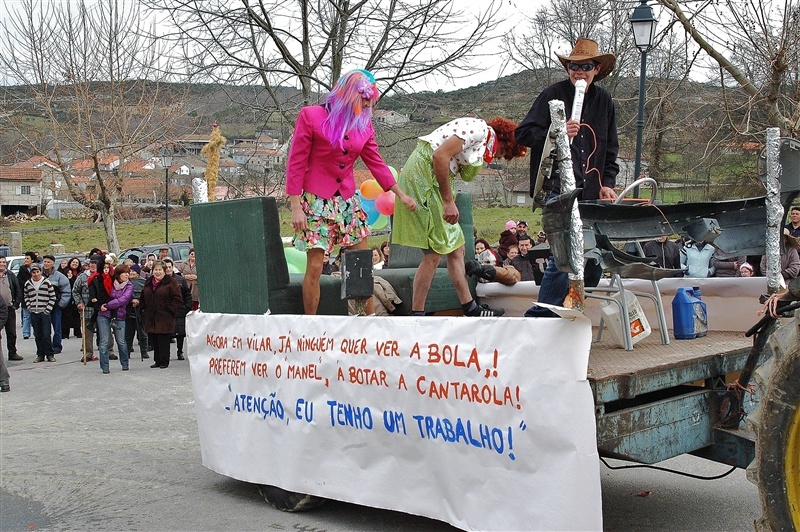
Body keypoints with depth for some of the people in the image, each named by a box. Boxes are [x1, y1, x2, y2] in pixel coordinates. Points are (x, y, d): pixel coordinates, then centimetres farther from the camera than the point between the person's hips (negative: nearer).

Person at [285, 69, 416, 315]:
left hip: (348, 201, 5)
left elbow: (375, 162, 12)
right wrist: (296, 207, -13)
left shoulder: (363, 124, 6)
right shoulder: (310, 116, -8)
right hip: (316, 201, -5)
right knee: (315, 267, -5)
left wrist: (401, 195, 8)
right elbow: (296, 163, -9)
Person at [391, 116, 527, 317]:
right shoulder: (479, 129, -12)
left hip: (433, 180, 10)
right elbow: (440, 155, -22)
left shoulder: (483, 141, 19)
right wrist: (448, 201, -21)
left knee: (455, 247, 12)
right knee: (434, 253, -10)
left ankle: (470, 308, 20)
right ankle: (416, 315, -4)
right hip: (422, 172, -10)